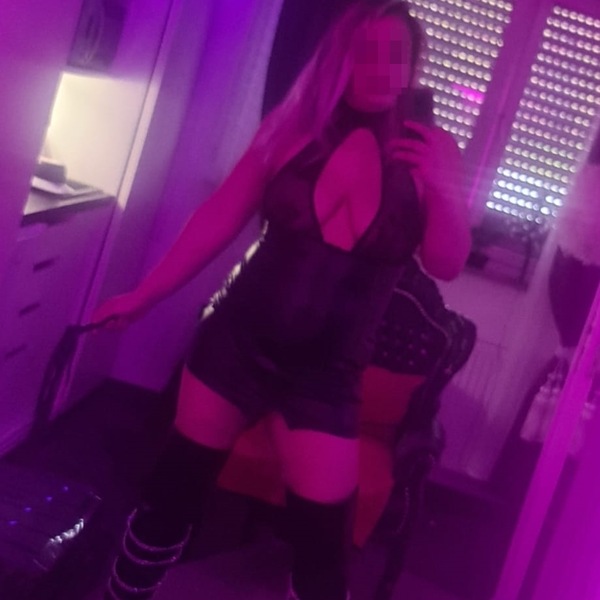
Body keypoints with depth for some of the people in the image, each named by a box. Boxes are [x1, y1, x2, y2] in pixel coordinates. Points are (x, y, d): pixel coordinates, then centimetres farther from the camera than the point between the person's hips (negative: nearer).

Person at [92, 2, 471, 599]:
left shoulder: (431, 150, -2)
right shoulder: (295, 125, -2)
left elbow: (446, 265, -5)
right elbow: (219, 218, 2)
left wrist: (444, 189, -24)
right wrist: (144, 295, 4)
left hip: (325, 374, -1)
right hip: (237, 341, 1)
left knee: (322, 543, -1)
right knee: (173, 490, 11)